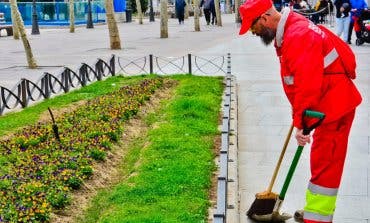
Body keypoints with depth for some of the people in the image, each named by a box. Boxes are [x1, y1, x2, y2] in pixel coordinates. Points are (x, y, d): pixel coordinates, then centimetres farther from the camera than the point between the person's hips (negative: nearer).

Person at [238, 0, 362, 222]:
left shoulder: (298, 35, -23)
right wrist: (299, 113, 19)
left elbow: (308, 82, -30)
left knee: (324, 164, -5)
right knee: (323, 162, 19)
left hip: (335, 105, -11)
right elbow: (299, 80, 17)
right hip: (328, 104, 11)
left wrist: (300, 121, -27)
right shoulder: (288, 31, 10)